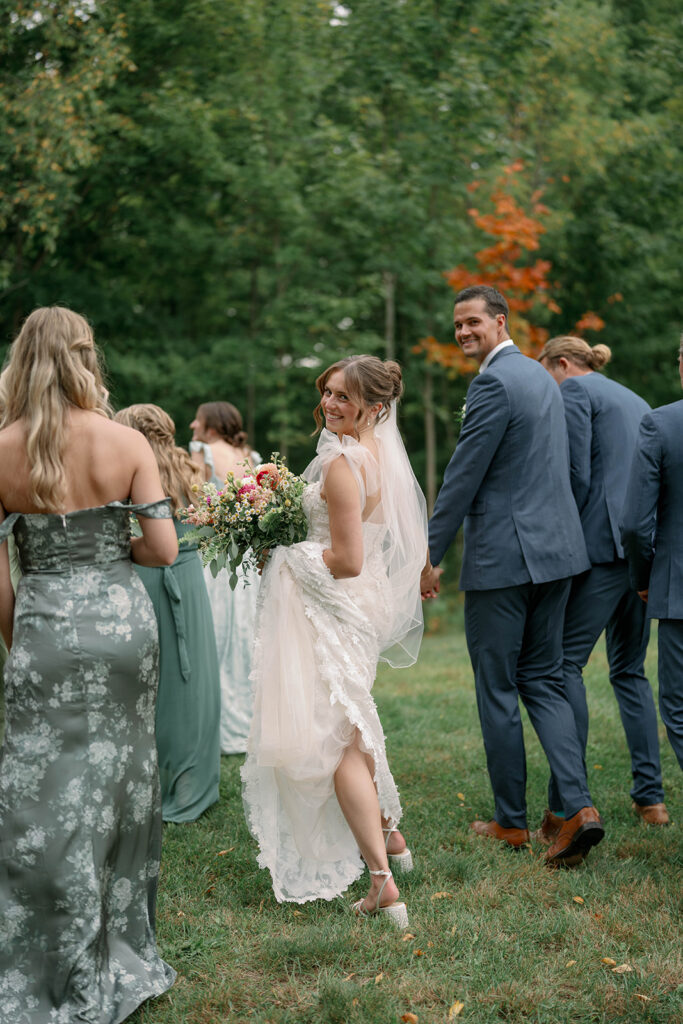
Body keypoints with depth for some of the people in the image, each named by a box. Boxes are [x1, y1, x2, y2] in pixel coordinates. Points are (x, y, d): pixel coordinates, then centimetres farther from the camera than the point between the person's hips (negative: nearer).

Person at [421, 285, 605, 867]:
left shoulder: (493, 383, -15)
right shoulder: (541, 377, 15)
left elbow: (464, 476, -15)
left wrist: (431, 555, -7)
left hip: (503, 555, -9)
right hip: (555, 548, 9)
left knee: (497, 689, 4)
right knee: (543, 681, 12)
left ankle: (511, 820, 14)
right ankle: (580, 807, -1)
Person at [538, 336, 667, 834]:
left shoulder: (574, 390, 1)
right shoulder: (635, 399, 25)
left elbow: (576, 476, -10)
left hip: (604, 545, -8)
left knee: (565, 663, -9)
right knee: (630, 670, 16)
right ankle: (651, 797, 15)